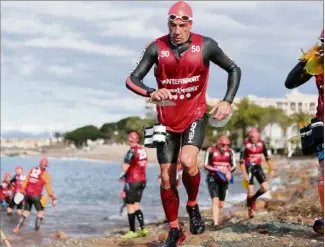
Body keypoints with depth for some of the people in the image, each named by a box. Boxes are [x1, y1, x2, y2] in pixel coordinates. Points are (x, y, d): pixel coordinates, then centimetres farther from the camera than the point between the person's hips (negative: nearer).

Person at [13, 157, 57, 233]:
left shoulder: (31, 170, 8)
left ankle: (17, 228, 5)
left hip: (27, 194, 5)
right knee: (40, 211, 14)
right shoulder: (45, 174, -7)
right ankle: (37, 229, 10)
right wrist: (53, 198, -6)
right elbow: (48, 187, -9)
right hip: (36, 195, -5)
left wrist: (22, 190, 17)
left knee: (26, 212, 15)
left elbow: (25, 181, 8)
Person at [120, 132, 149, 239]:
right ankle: (143, 229, 7)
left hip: (133, 181, -7)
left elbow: (124, 168, -18)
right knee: (136, 206, 14)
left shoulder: (132, 151, -16)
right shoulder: (143, 150, 7)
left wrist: (123, 163, 5)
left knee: (130, 207, 2)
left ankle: (132, 232, 5)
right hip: (142, 180, 7)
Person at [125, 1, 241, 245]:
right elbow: (132, 79, -10)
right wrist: (150, 93, -30)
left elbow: (234, 70, 2)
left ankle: (193, 206, 2)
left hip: (195, 116, -2)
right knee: (167, 178, 3)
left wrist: (227, 101, -9)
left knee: (188, 161, -27)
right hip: (167, 120, 2)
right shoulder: (157, 48, -10)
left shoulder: (205, 46, -11)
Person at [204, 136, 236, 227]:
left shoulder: (230, 152, 0)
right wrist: (218, 169, -23)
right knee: (215, 200, -19)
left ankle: (216, 220, 23)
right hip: (212, 178, -4)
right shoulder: (211, 150, -10)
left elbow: (234, 166, 1)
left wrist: (229, 170, -22)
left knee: (221, 204, 7)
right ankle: (215, 222, -26)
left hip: (223, 179, 4)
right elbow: (206, 165, -10)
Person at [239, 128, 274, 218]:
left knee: (265, 188, -7)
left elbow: (267, 157, 7)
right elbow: (241, 161, -16)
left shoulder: (261, 143, -3)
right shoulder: (245, 144, -15)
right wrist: (245, 174, -21)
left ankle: (253, 199, 20)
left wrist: (272, 169, 3)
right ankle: (250, 210, 13)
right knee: (250, 192, -6)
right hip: (249, 168, -4)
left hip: (258, 167, 4)